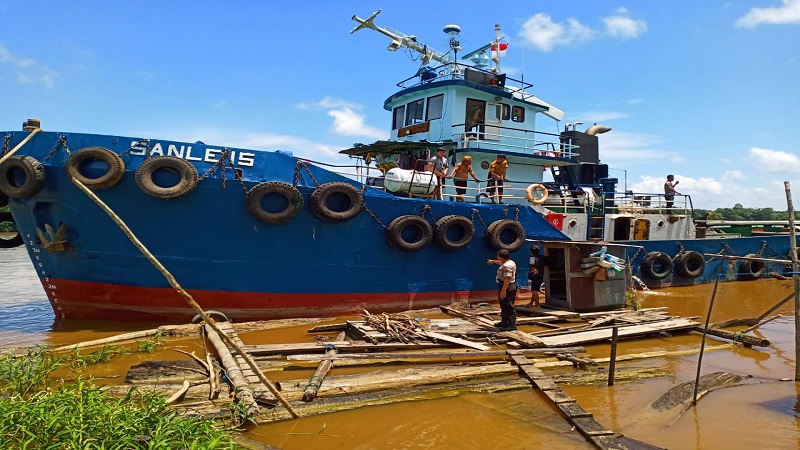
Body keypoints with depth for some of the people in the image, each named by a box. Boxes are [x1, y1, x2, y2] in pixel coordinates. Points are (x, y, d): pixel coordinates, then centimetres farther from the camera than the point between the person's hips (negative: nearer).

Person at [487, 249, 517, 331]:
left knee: (509, 307, -9)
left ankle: (512, 325, -7)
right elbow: (501, 263, 36)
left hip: (507, 288, -11)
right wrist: (493, 261, 49)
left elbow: (507, 279, -29)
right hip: (509, 287, 11)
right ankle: (504, 322, 29)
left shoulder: (507, 266, -22)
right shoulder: (509, 262, 12)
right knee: (504, 306, 19)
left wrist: (503, 291, -31)